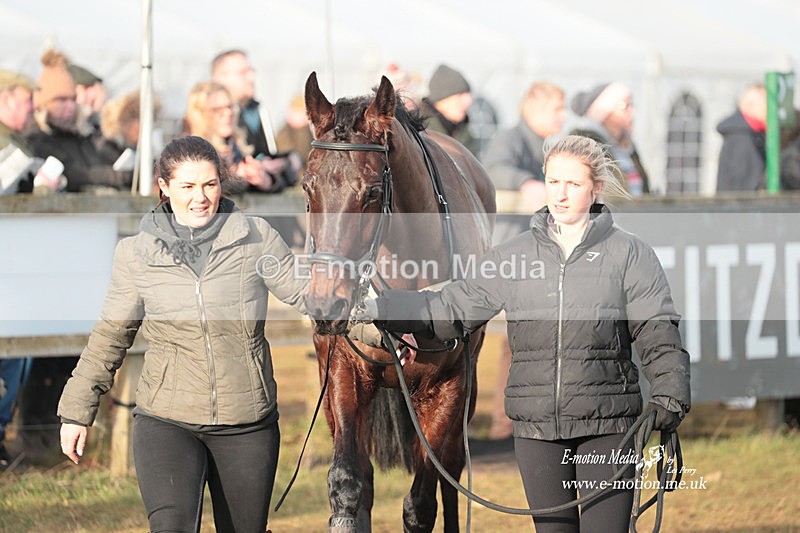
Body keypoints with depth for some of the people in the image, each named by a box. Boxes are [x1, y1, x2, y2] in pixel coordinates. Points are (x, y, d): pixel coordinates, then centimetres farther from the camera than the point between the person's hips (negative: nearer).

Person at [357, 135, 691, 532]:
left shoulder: (630, 254, 1)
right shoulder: (514, 256, 8)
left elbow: (658, 334, -4)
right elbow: (451, 309, 8)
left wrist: (668, 394, -19)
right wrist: (376, 308, -2)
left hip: (605, 424, -3)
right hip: (536, 425, 3)